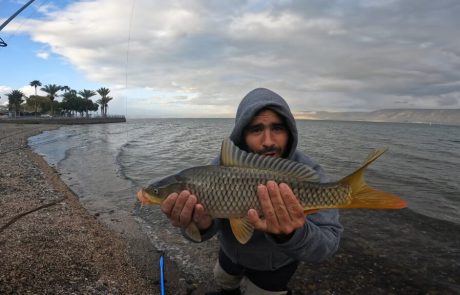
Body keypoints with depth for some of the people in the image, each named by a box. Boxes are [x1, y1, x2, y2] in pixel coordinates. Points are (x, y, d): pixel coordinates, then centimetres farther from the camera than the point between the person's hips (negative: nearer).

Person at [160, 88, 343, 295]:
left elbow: (327, 243, -36)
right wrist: (202, 224, -53)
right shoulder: (222, 166, -23)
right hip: (231, 252, 4)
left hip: (274, 264, -3)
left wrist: (291, 235, -59)